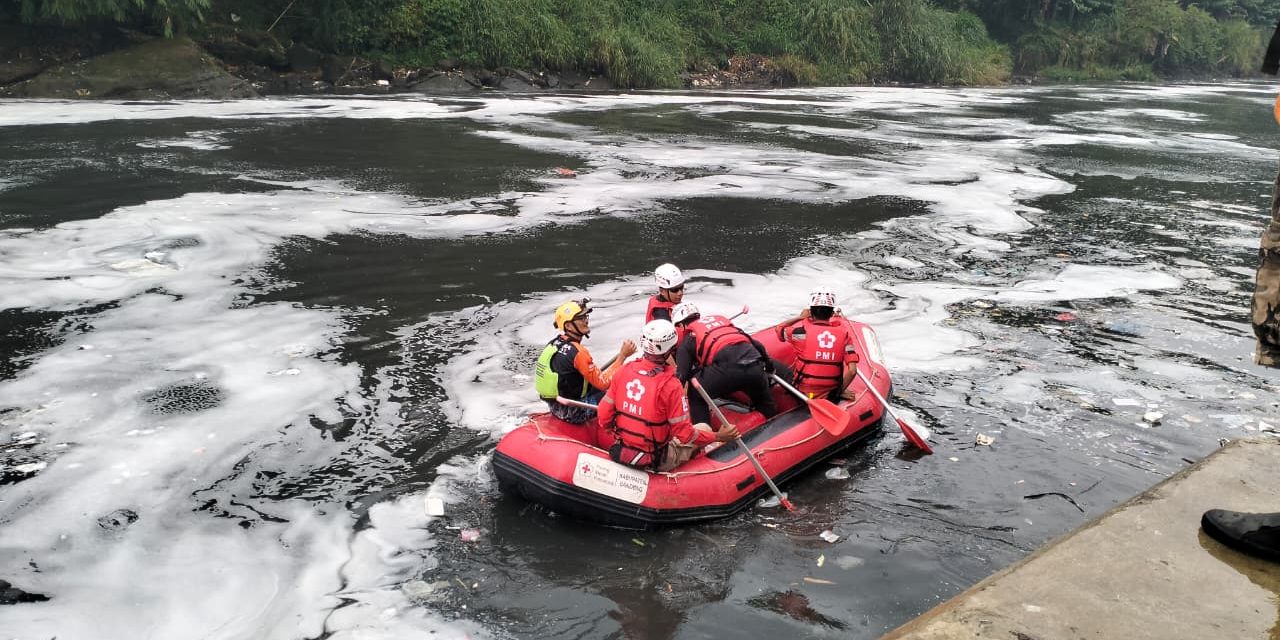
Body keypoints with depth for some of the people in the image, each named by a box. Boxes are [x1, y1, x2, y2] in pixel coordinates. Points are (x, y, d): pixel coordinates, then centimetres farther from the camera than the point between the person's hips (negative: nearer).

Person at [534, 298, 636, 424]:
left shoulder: (554, 343, 4)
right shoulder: (577, 352, -24)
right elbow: (602, 383, -21)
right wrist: (623, 355, -20)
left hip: (556, 406, 9)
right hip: (573, 413, -9)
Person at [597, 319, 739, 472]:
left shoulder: (625, 370, -7)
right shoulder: (670, 385, -22)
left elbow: (604, 412, -1)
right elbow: (685, 433, -16)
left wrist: (612, 432, 19)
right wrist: (718, 437, -3)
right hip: (655, 462, -5)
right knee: (704, 427, 12)